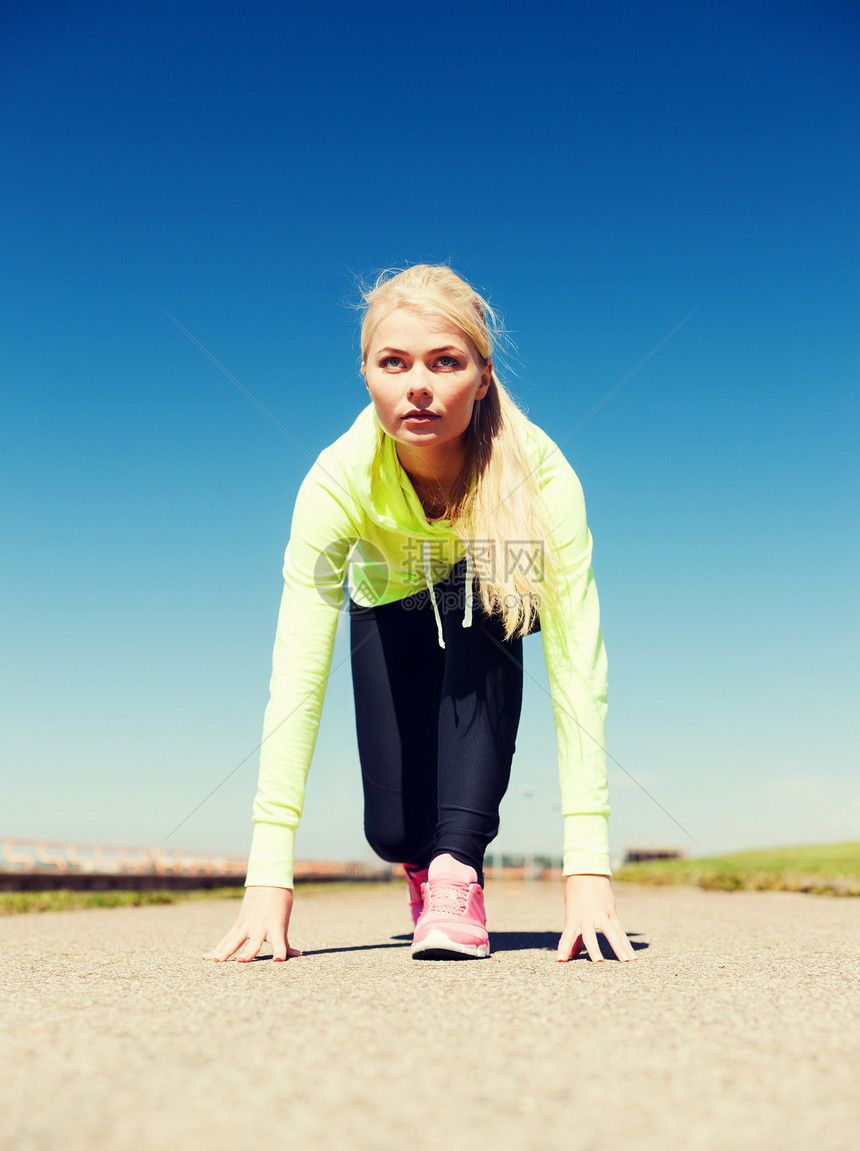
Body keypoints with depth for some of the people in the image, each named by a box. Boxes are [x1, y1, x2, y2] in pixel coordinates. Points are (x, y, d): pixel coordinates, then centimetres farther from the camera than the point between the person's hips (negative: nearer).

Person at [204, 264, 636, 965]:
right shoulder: (339, 479, -35)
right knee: (394, 832, -10)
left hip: (496, 607, 0)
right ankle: (426, 860, 28)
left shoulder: (538, 470, -37)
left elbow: (577, 659, -40)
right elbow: (298, 674, -38)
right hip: (391, 611, 1)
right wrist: (269, 878, -42)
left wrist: (588, 863, -46)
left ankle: (458, 863, -25)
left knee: (480, 614, -36)